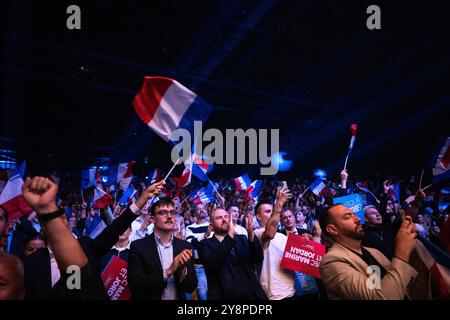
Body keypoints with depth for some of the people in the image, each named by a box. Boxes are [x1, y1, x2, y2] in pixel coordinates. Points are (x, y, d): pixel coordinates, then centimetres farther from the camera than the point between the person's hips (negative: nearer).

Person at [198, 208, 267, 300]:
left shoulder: (241, 238, 9)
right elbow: (212, 263, -21)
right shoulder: (206, 244, -1)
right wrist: (230, 235, -26)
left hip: (252, 295, 4)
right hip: (225, 296, -3)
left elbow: (258, 258, -5)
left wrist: (251, 233, -20)